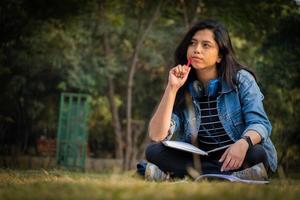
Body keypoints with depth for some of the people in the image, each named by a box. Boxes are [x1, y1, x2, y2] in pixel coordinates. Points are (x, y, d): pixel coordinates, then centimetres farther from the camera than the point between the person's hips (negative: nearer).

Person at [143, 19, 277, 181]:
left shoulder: (241, 80, -3)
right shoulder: (183, 90, 1)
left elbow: (259, 123, -14)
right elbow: (157, 136, -11)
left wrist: (243, 143, -37)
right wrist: (172, 88, -17)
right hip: (198, 160, 3)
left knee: (257, 153, -34)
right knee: (153, 151, -21)